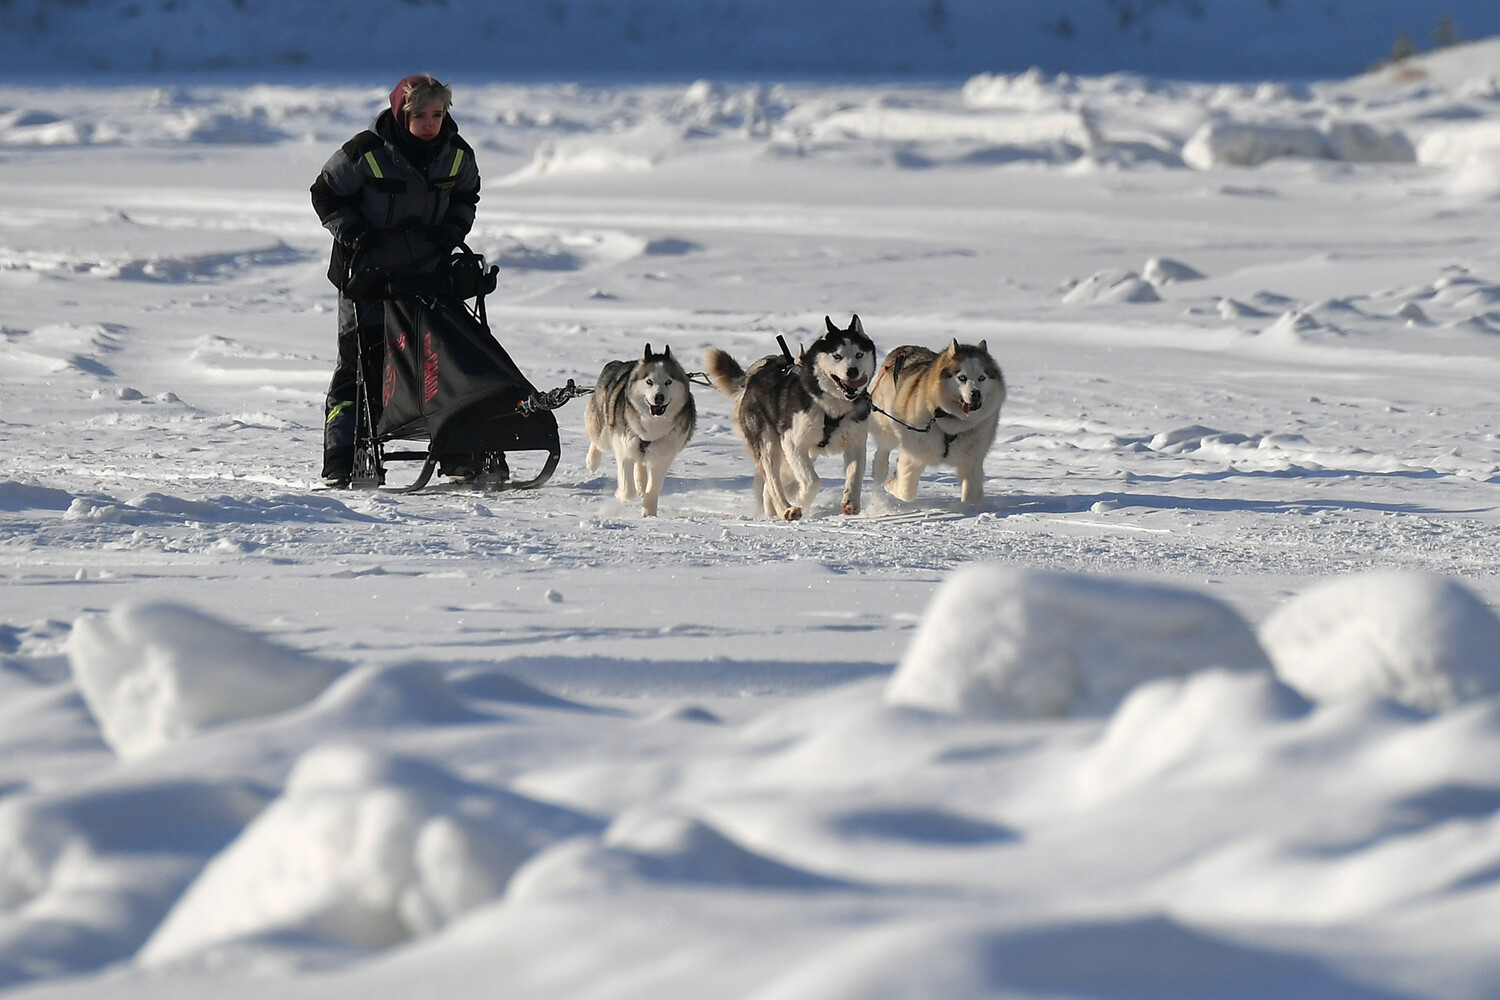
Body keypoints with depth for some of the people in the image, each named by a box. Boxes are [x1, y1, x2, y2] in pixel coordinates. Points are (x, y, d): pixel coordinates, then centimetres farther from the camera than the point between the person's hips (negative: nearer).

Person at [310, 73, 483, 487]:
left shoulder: (457, 154, -2)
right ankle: (341, 464, -1)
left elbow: (465, 198, 16)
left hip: (428, 271, 4)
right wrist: (353, 235, -16)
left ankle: (459, 458, 8)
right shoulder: (365, 152, -16)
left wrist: (452, 231, -1)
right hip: (368, 271, -4)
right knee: (361, 362, -5)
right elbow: (326, 195, -5)